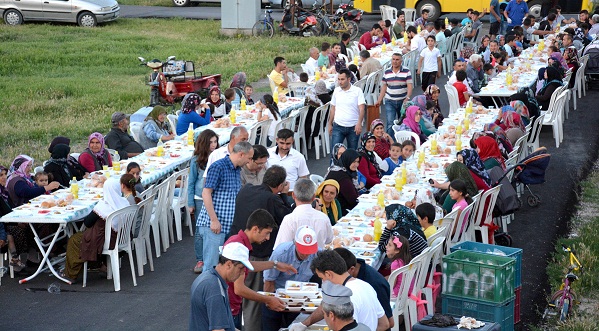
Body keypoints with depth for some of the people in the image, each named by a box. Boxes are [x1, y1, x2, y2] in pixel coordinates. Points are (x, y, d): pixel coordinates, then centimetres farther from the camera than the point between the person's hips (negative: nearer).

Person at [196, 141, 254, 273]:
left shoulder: (236, 170, 15)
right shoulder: (218, 167, -11)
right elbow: (206, 193, -16)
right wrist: (214, 220, -19)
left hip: (228, 225, 8)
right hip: (213, 224, -8)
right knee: (211, 264, -6)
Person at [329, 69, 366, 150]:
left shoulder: (357, 91, -5)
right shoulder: (336, 91, 7)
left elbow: (361, 108, -11)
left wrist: (359, 123, -25)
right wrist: (330, 124, 13)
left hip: (353, 127, -2)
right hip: (338, 126, 2)